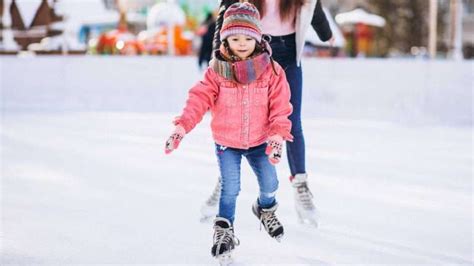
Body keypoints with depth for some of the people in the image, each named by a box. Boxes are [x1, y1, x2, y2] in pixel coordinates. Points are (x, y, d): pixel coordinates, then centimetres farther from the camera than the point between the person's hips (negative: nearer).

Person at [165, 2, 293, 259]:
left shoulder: (271, 70, -10)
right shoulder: (217, 71, -13)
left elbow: (280, 106, -9)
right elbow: (199, 98, -17)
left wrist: (277, 136, -18)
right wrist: (182, 127, -28)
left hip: (259, 141, 2)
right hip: (226, 143, -2)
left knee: (270, 182, 9)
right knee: (230, 187, -5)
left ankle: (266, 209, 42)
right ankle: (224, 229, 15)